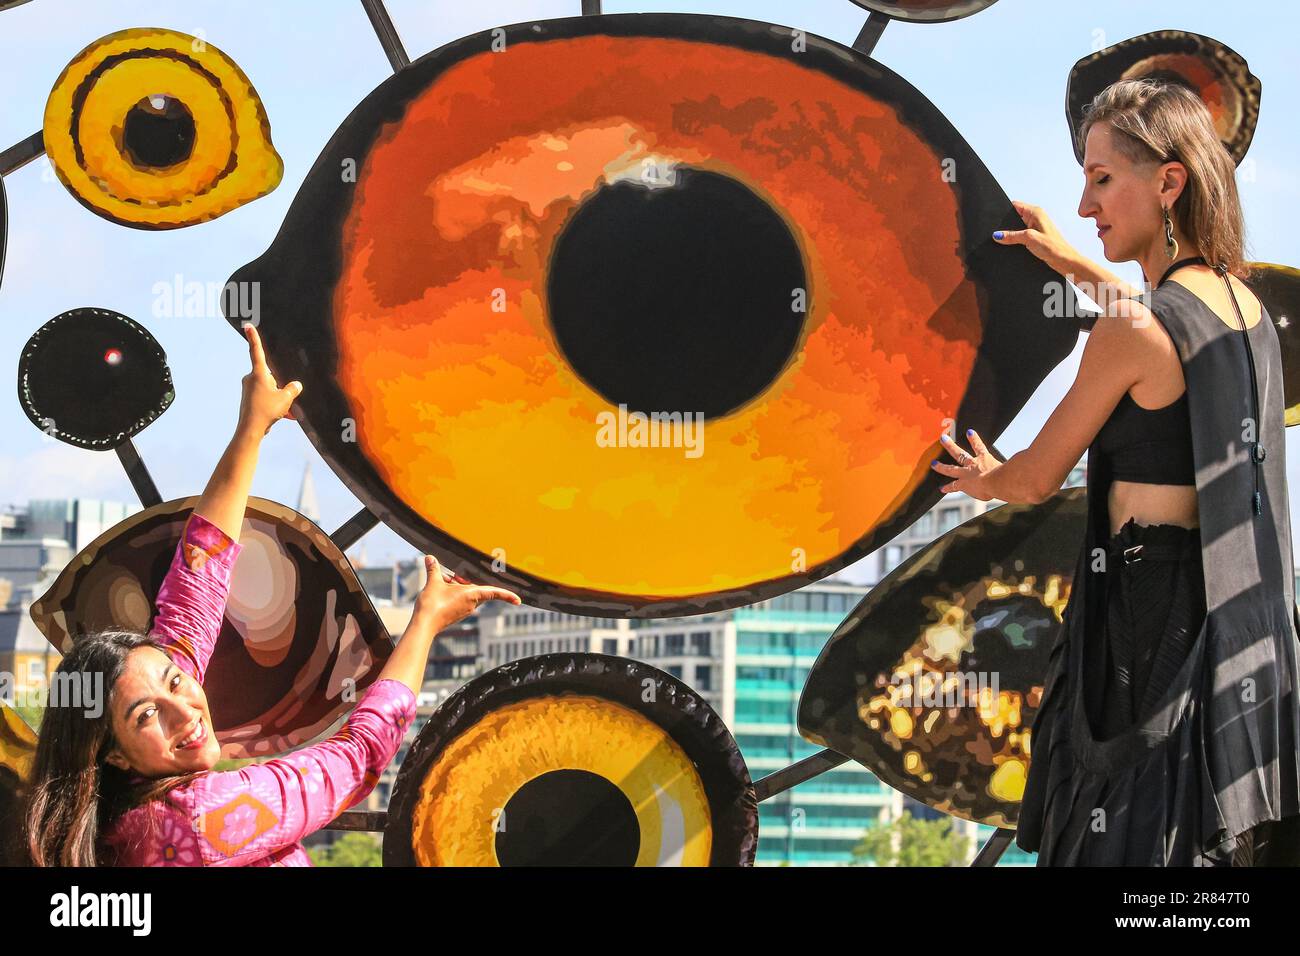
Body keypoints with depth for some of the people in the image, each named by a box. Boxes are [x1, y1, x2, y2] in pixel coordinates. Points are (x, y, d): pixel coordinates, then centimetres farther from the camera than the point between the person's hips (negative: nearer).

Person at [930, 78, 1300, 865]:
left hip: (1150, 607, -8)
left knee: (1132, 841, 0)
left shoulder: (1132, 331, -17)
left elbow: (1039, 479, -4)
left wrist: (987, 480, 19)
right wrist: (1070, 262, 43)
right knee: (1221, 841, 15)